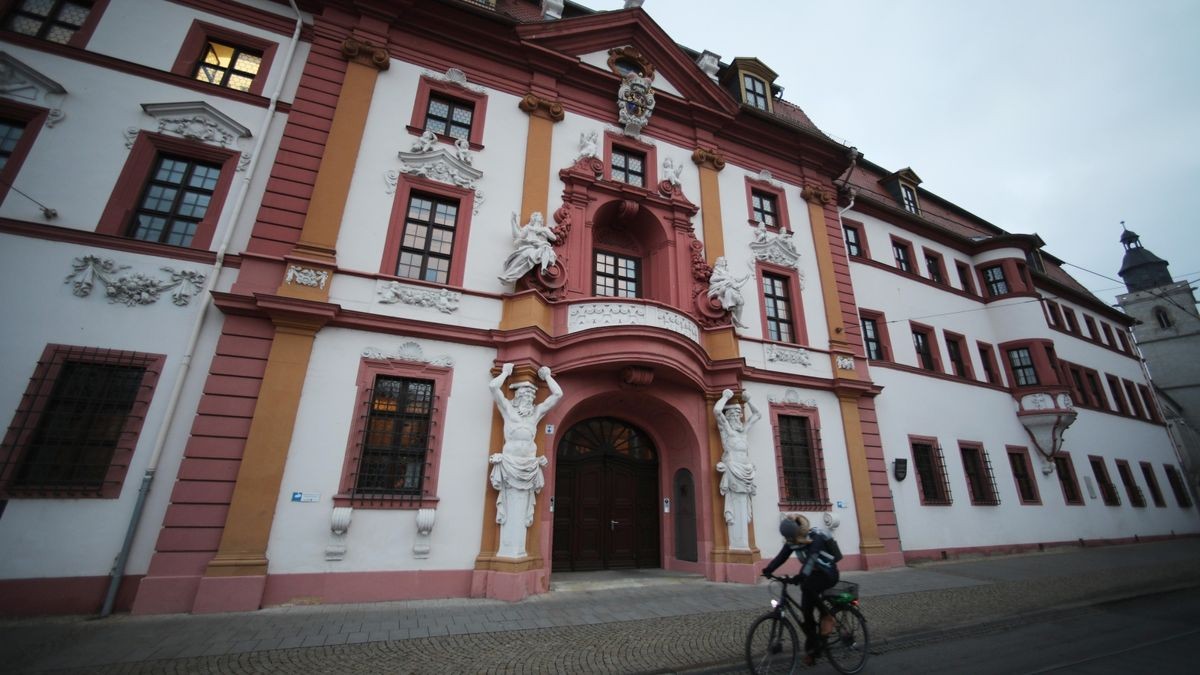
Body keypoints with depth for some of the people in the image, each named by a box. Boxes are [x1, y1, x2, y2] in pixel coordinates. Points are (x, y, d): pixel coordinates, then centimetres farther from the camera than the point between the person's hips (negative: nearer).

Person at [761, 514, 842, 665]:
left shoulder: (816, 537, -25)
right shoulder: (792, 541, -6)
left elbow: (811, 558, -38)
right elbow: (781, 556, -15)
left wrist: (802, 576, -52)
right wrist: (768, 569, -30)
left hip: (828, 573, -6)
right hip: (812, 574, 6)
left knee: (807, 586, -34)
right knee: (805, 612, -1)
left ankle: (826, 616, -11)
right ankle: (812, 648, 15)